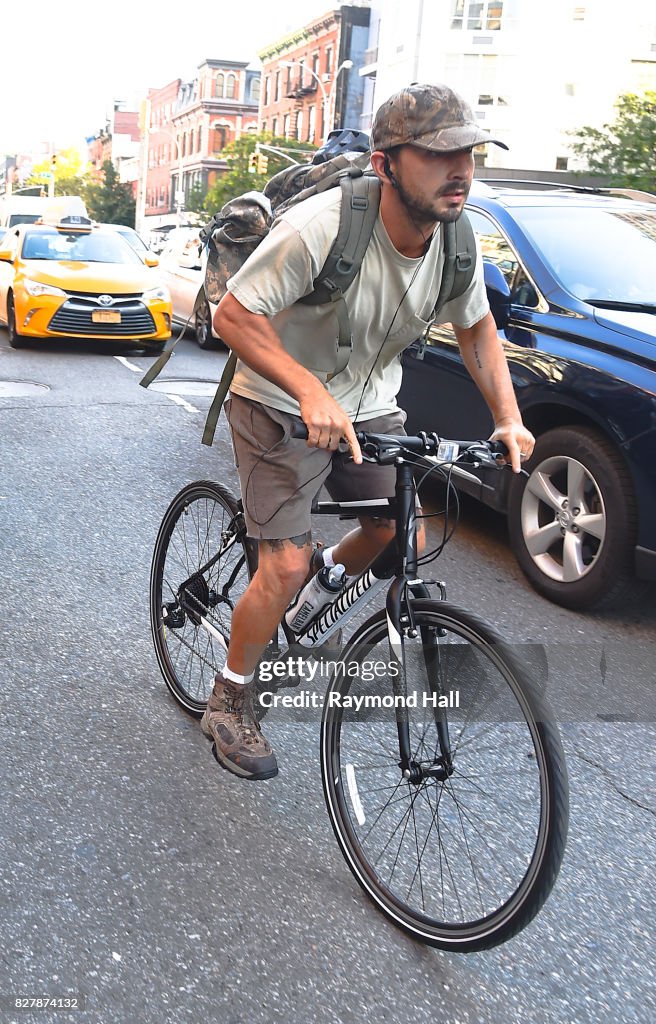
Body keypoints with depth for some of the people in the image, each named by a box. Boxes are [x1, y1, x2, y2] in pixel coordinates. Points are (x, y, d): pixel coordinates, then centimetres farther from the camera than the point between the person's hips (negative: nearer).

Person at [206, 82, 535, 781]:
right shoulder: (321, 228, -30)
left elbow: (476, 329, 7)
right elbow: (233, 316, -25)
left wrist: (507, 417, -5)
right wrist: (312, 392, -38)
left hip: (370, 406, 6)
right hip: (283, 409, -6)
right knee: (285, 566, -10)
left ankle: (326, 576, 41)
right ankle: (228, 703, 14)